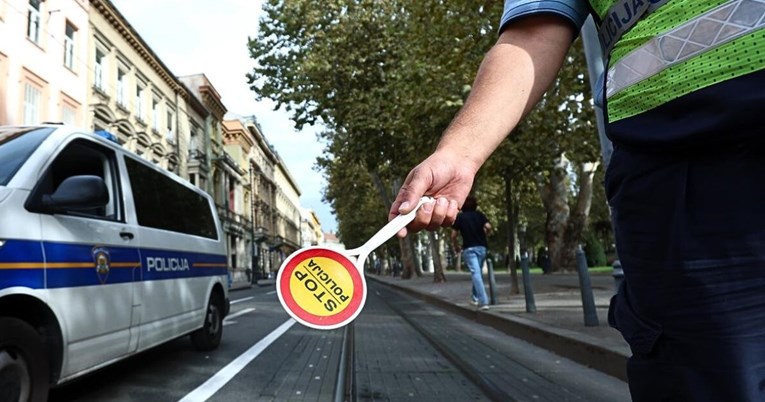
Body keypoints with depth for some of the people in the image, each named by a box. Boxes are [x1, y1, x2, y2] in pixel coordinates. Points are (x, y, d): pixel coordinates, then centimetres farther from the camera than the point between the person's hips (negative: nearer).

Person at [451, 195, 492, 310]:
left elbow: (453, 235, 1)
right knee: (478, 273, 18)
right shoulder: (479, 214, 7)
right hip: (481, 247, 3)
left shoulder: (459, 217, 4)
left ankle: (483, 302, -20)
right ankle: (475, 298, 25)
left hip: (469, 249, -3)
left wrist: (456, 246, 18)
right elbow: (488, 227, -7)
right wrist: (483, 234, 14)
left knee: (475, 274, -10)